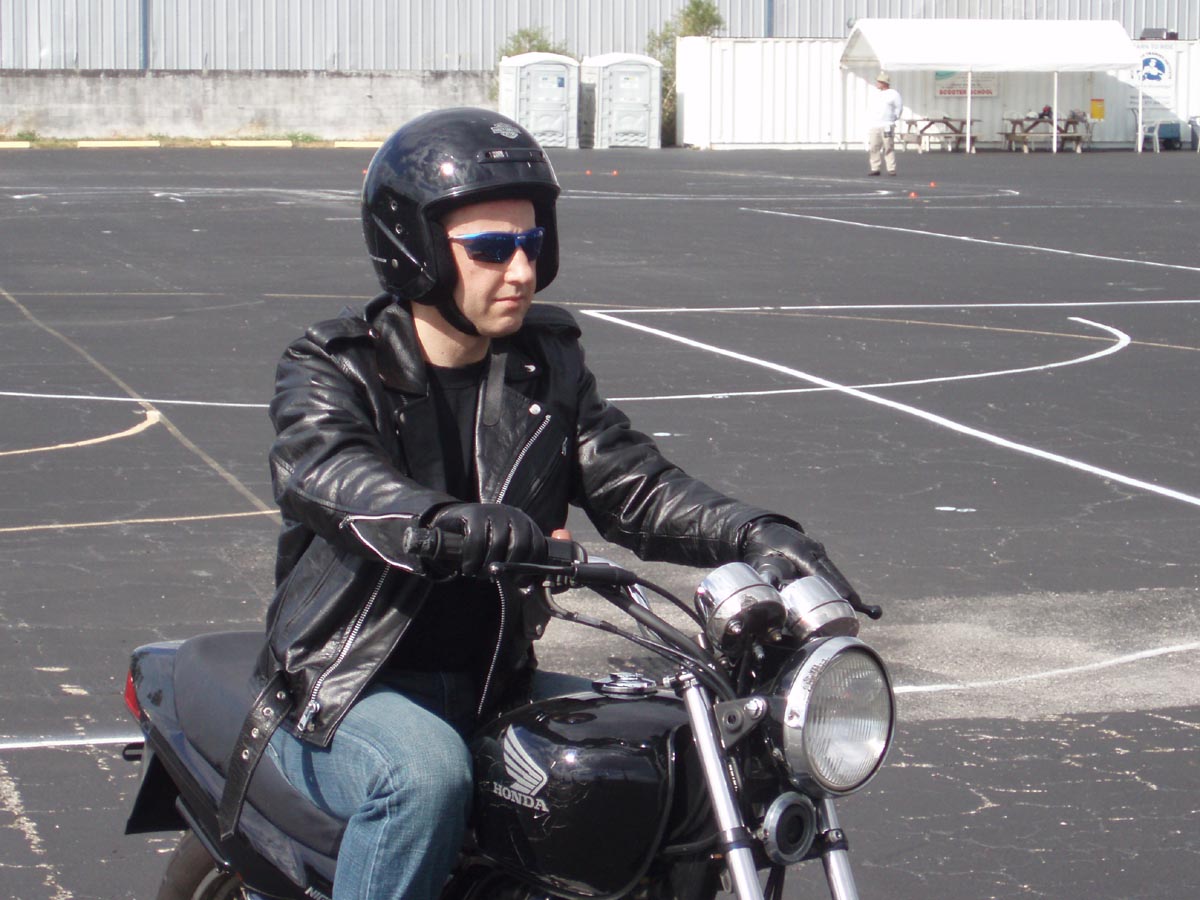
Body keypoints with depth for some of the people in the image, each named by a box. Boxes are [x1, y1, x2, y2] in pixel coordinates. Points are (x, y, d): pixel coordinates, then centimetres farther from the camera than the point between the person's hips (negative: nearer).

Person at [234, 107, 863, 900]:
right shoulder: (332, 369, -6)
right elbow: (322, 468, -28)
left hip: (494, 681, 5)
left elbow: (634, 486, 2)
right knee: (427, 776, -36)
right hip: (356, 686, -5)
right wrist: (435, 519, -51)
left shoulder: (547, 366, 10)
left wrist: (754, 535, -19)